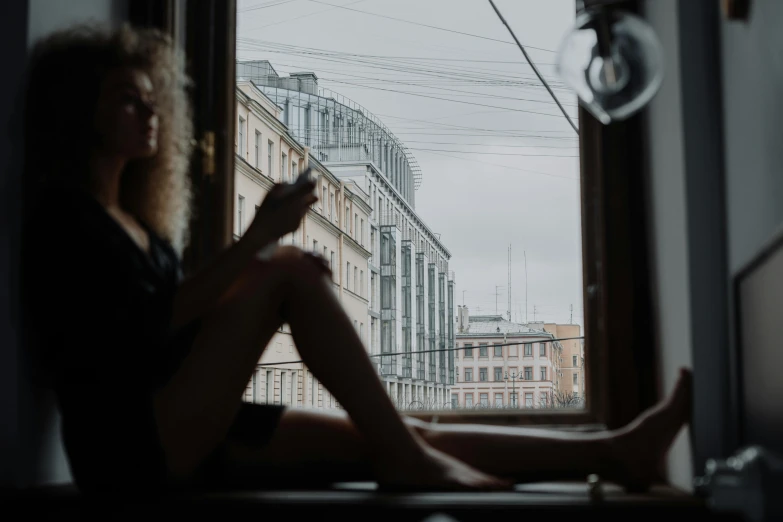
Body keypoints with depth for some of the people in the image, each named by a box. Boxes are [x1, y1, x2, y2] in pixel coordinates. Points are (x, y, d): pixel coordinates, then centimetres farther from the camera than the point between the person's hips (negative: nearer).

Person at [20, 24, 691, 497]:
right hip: (133, 444, -7)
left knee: (405, 438, -4)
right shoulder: (63, 216, -5)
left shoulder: (142, 223, 22)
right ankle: (408, 459, -19)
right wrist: (257, 241, -19)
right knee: (288, 271, -21)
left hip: (188, 435, 7)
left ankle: (614, 451, -5)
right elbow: (147, 327, -18)